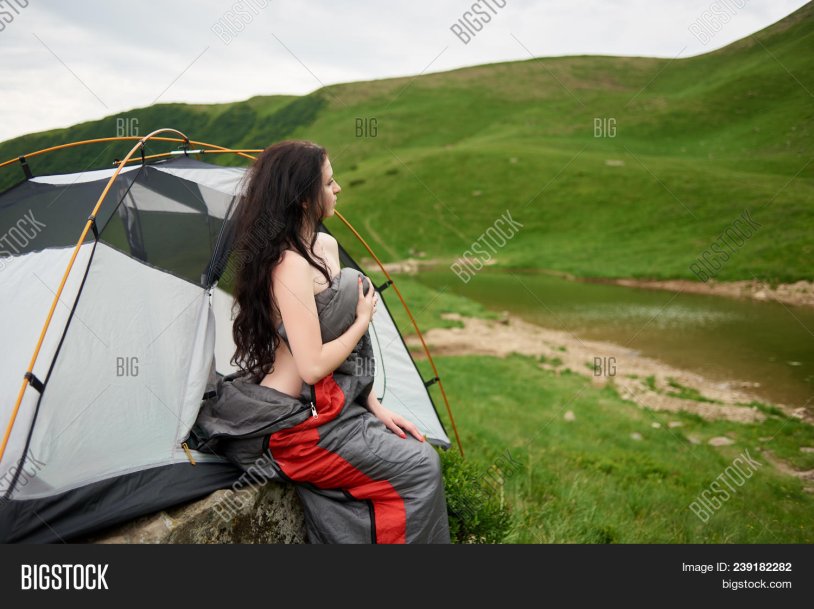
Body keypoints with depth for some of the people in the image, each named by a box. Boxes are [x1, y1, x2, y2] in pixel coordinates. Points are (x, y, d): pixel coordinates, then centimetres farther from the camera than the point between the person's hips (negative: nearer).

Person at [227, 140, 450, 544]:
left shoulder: (326, 247, 6)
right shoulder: (290, 266, -22)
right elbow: (312, 366, -25)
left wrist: (375, 407, 7)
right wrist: (363, 320, -10)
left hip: (333, 405, 8)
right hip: (297, 424, -8)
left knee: (417, 453, 1)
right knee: (419, 470, -8)